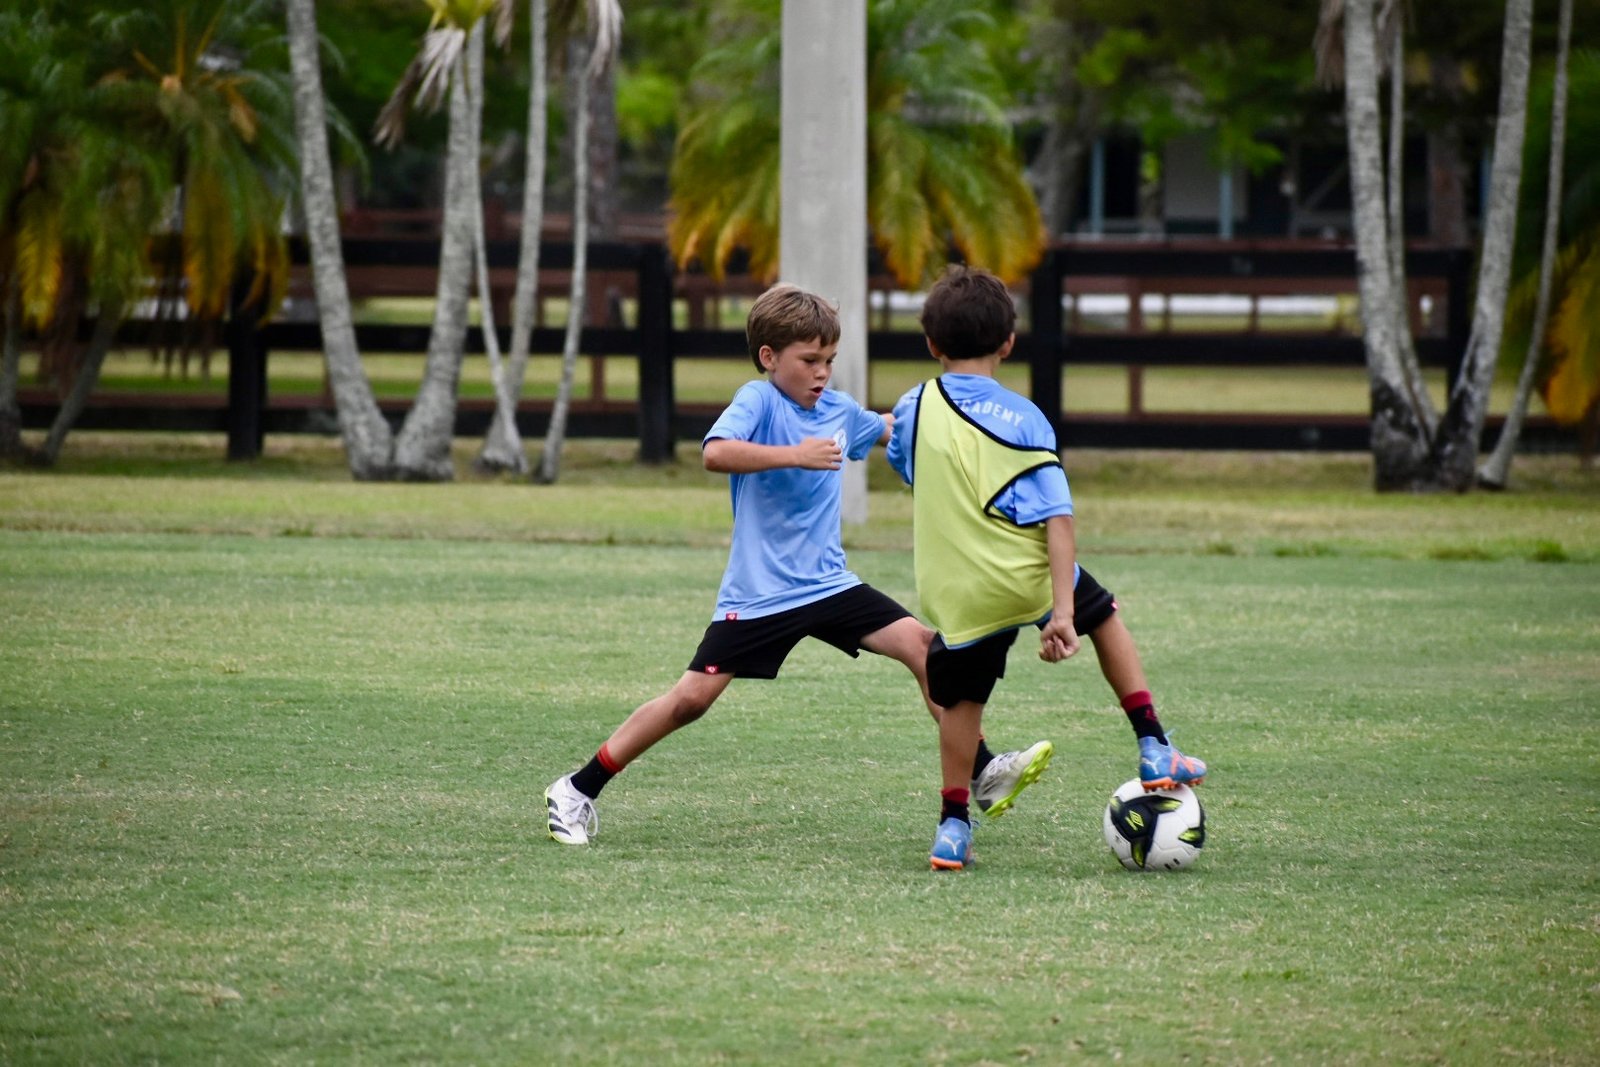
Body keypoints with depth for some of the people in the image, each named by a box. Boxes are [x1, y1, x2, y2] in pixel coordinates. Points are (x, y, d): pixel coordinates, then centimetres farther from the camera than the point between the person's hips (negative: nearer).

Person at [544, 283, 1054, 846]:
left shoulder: (840, 410, 8)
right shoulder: (759, 400, -11)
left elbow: (886, 427, 33)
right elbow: (716, 452, -32)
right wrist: (795, 454, -36)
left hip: (830, 585, 6)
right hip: (758, 593, -6)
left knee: (919, 642, -9)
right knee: (693, 696, -7)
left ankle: (981, 775, -4)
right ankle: (577, 790, 5)